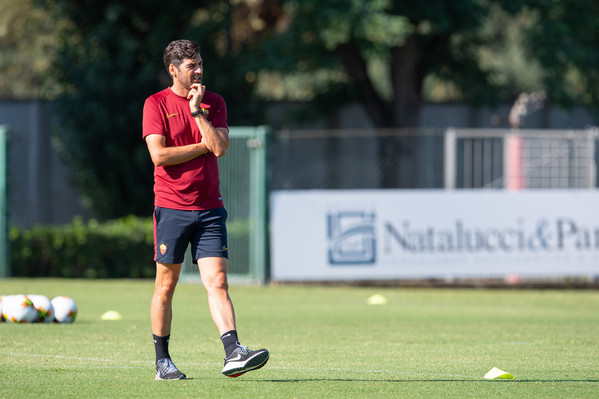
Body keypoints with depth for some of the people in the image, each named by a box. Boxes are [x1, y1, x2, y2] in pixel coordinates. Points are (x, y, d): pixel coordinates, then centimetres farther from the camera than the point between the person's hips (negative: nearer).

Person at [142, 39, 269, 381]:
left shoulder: (214, 102, 9)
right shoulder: (156, 104, -1)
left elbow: (220, 147, -5)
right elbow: (159, 155, -13)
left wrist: (197, 109, -9)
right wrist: (202, 147, -6)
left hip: (210, 208, 2)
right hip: (171, 208, -2)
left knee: (218, 282, -8)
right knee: (166, 285, 4)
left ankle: (233, 354, -19)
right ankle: (162, 360, 15)